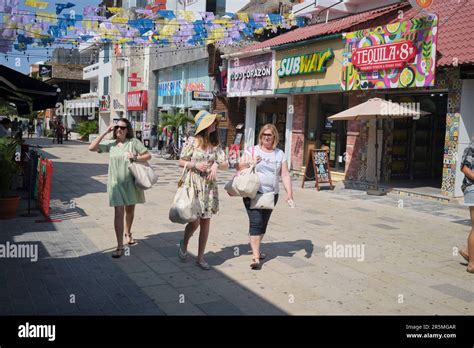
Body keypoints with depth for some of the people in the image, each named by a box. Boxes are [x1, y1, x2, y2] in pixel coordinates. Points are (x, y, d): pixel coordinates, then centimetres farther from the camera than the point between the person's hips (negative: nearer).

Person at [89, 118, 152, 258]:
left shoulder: (134, 142, -4)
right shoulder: (110, 144, 0)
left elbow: (148, 156, -1)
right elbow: (92, 148, -8)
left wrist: (135, 158, -19)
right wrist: (105, 133, -10)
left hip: (131, 182, 1)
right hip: (116, 183, -1)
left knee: (130, 210, 19)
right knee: (119, 213, -8)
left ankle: (128, 233, 46)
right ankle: (120, 247, -5)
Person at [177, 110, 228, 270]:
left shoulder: (216, 144, 7)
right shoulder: (193, 142, -3)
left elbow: (225, 165, 5)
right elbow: (181, 162, 1)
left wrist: (216, 164, -15)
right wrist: (195, 165, -14)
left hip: (210, 186, 4)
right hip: (194, 185, -4)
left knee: (206, 221, 5)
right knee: (195, 221, -9)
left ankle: (200, 257, 17)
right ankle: (184, 244, 24)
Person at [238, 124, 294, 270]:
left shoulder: (280, 154, 9)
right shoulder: (252, 151, 3)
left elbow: (285, 175, 5)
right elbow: (239, 167, 3)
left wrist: (289, 193, -5)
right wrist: (250, 163, -15)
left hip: (272, 194, 4)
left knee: (263, 223, 12)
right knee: (256, 222, -12)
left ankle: (256, 248, 32)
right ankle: (255, 257, -13)